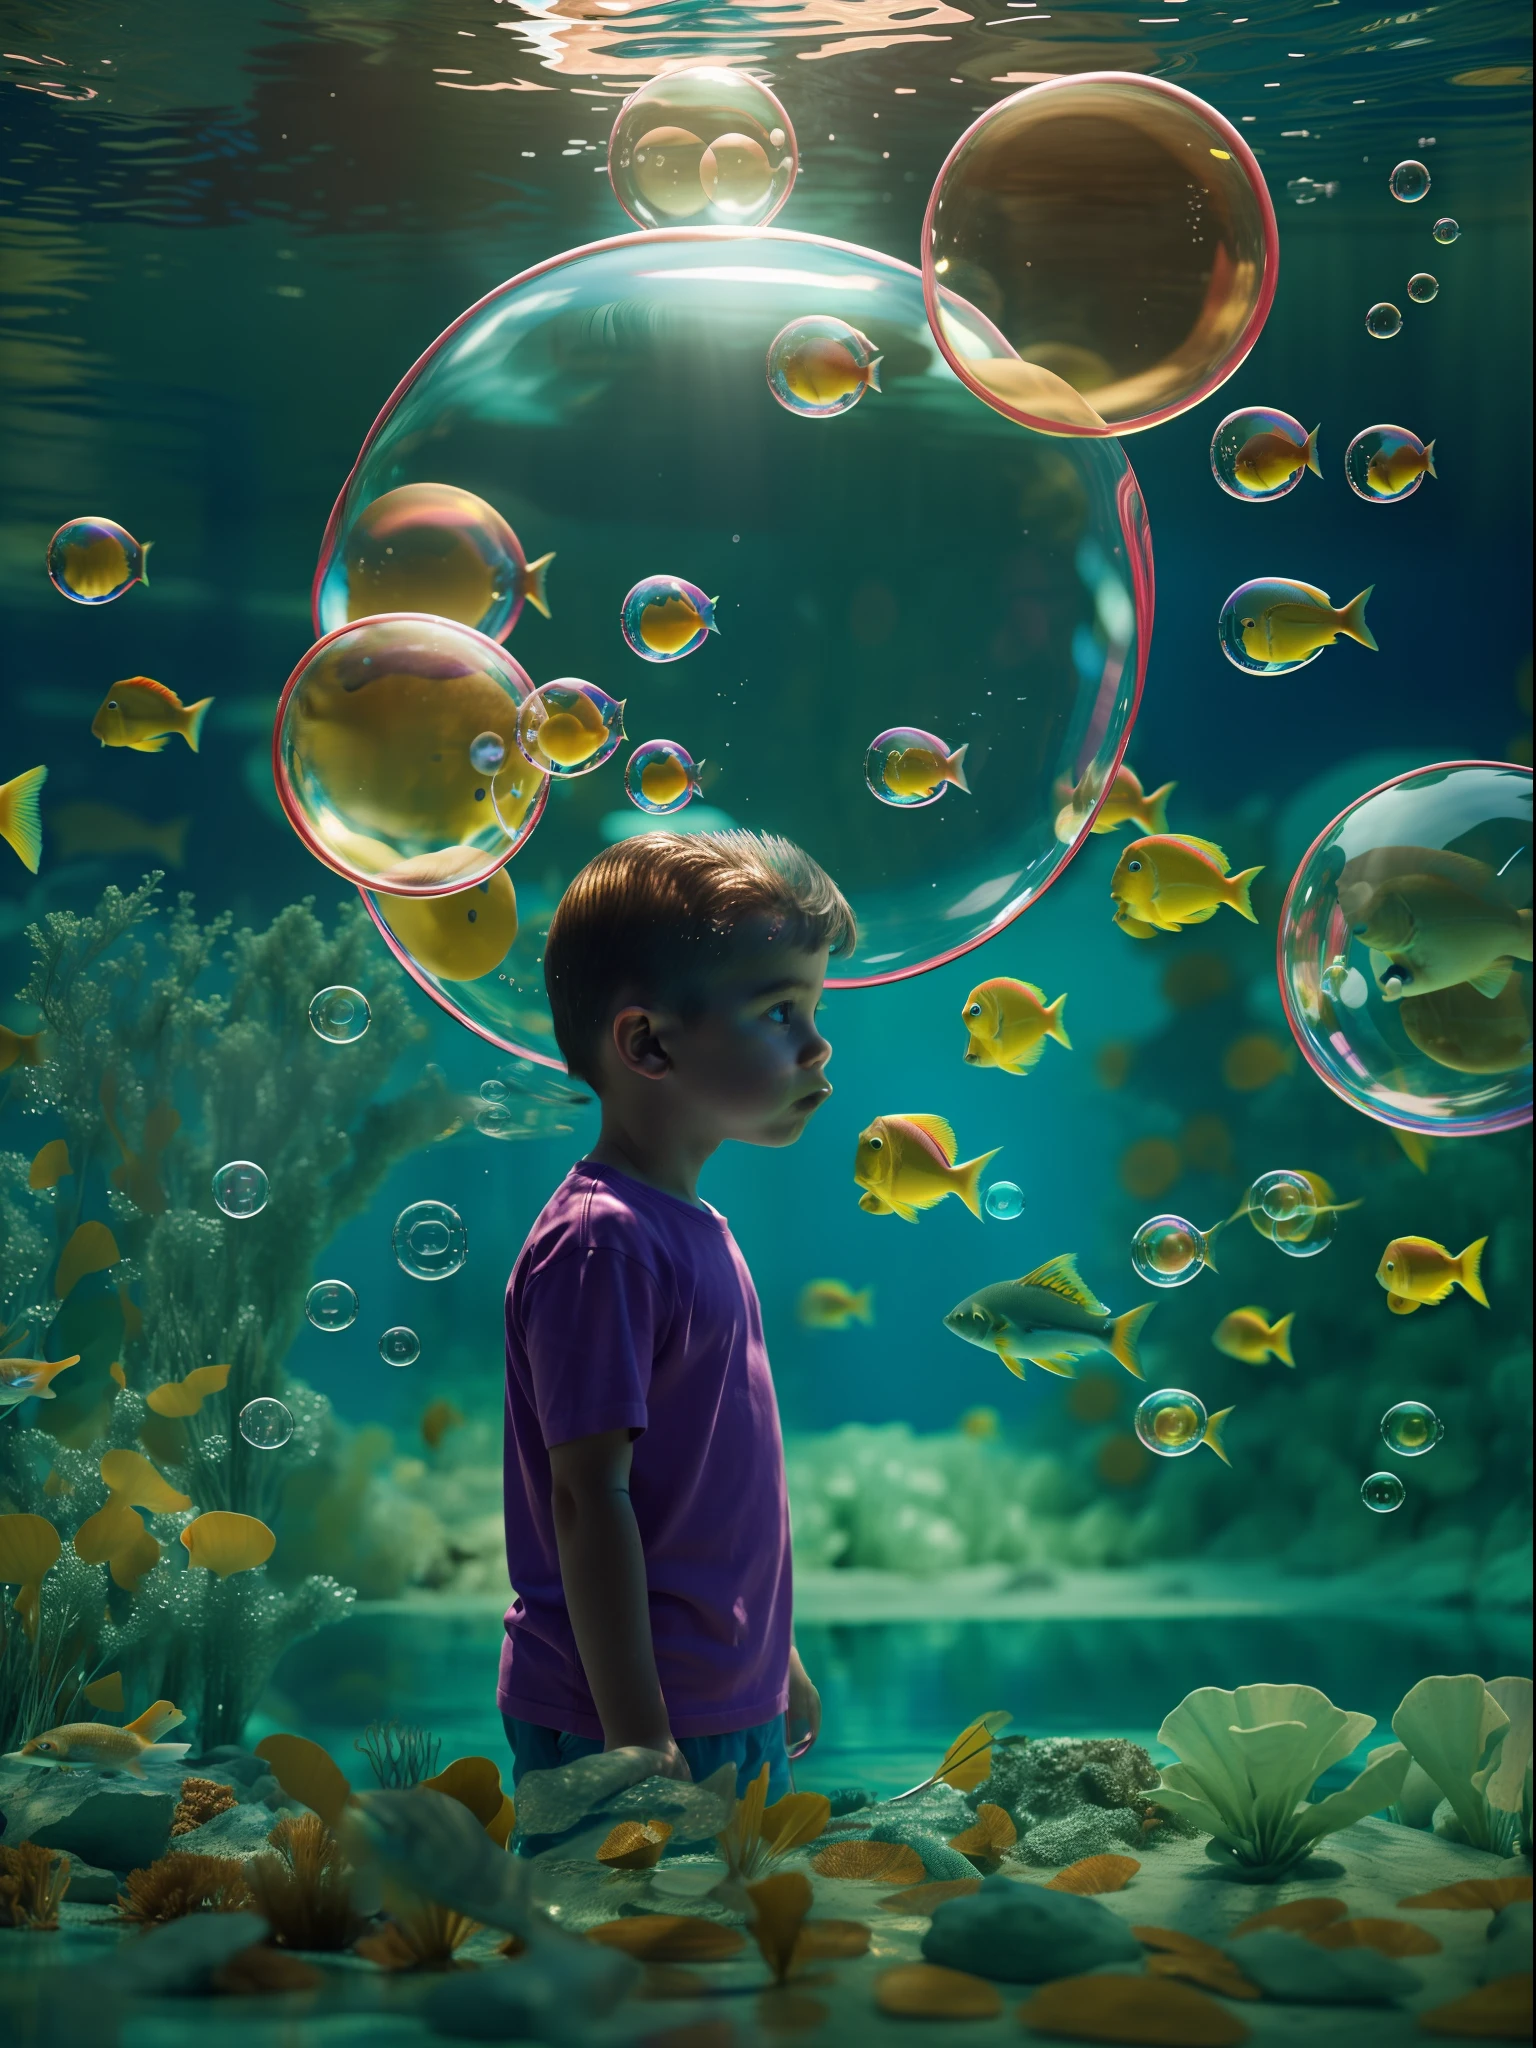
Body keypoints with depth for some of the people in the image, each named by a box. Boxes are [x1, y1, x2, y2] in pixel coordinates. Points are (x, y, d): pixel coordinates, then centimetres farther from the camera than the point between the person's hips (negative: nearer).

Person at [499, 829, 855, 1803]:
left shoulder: (695, 1228, 10)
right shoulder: (600, 1244, -19)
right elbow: (590, 1498, -21)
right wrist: (640, 1741, -21)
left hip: (737, 1712, 9)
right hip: (623, 1725, -9)